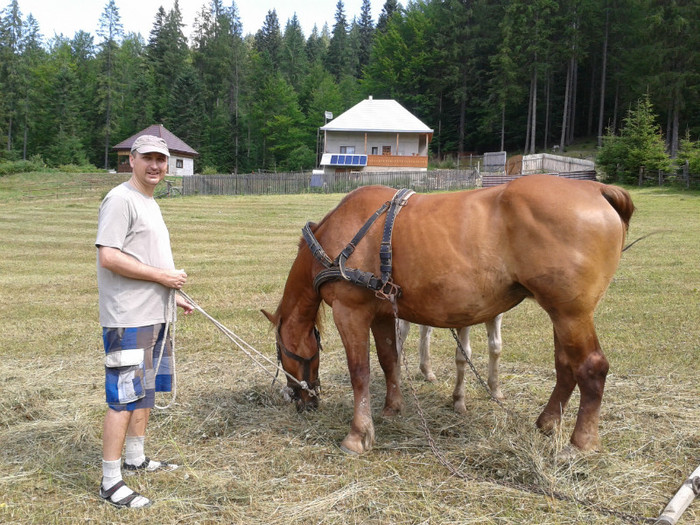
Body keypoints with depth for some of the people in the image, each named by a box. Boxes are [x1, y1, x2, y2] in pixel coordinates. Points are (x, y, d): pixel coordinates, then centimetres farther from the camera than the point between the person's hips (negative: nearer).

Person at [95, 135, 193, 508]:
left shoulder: (150, 203, 17)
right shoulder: (120, 200, -13)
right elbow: (109, 256, -22)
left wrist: (172, 295, 17)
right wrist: (162, 276, -19)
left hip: (155, 316, 10)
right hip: (128, 319, -10)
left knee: (146, 390, 19)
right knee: (125, 395, -7)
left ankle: (135, 459, 33)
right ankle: (111, 482, 1)